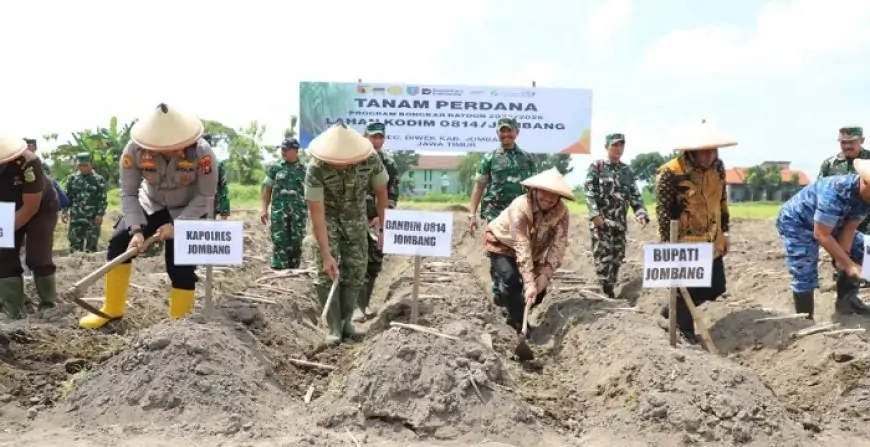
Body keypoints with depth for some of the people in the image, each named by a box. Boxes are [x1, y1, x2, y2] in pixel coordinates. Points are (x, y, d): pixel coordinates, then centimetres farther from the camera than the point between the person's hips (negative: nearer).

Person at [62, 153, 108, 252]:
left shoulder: (99, 180, 0)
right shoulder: (72, 179, 10)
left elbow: (103, 199, -4)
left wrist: (100, 214, -13)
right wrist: (64, 211, 3)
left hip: (93, 218, -3)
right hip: (76, 218, 3)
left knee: (91, 247, 2)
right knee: (75, 244, 4)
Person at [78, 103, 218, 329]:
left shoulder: (202, 152, -32)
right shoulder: (135, 150, -26)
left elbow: (206, 196, -21)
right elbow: (128, 194, -17)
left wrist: (178, 224, -26)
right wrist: (136, 229, -30)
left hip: (189, 212, -3)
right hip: (151, 205, 3)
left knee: (181, 265, -13)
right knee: (119, 241, -9)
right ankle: (112, 310, 8)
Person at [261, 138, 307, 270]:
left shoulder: (304, 169, 6)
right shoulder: (275, 168, 7)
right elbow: (267, 190, 8)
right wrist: (263, 209, 0)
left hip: (299, 212, 0)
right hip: (279, 211, 0)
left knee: (296, 244, 5)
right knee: (280, 243, -5)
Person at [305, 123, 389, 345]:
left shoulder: (371, 160, -27)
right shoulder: (316, 169, -33)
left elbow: (381, 192, -8)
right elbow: (317, 214, -30)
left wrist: (382, 228, -5)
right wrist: (326, 255, -31)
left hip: (356, 215, 2)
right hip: (328, 217, -2)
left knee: (356, 270, 1)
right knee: (326, 272, -10)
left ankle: (346, 322, 14)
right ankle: (335, 327, -2)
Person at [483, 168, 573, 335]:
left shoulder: (562, 212, -22)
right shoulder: (520, 208, -36)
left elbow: (558, 245, -25)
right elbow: (522, 248, -40)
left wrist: (545, 274, -36)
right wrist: (529, 283, -44)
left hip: (533, 249, 5)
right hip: (501, 243, -5)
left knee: (538, 290, -3)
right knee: (510, 280, -26)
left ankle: (516, 316, 24)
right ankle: (518, 325, -8)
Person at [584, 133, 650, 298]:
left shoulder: (627, 170, 15)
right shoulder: (596, 167, 1)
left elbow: (635, 194, 11)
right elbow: (589, 192, -8)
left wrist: (641, 214, -5)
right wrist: (595, 214, -20)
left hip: (620, 222, 5)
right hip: (600, 220, -5)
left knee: (617, 257, 8)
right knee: (603, 256, -11)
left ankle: (610, 289, 20)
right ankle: (607, 292, -8)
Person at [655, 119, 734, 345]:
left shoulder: (718, 167, 1)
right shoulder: (670, 173, -21)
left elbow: (722, 201, 13)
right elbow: (663, 210, -17)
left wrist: (725, 232, 15)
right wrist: (668, 244, -17)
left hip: (711, 242, 7)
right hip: (684, 244, -7)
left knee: (715, 288, 16)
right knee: (687, 290, 3)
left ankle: (673, 309, 37)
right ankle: (686, 331, 26)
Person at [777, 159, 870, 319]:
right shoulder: (836, 192, -39)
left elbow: (850, 227, -8)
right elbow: (821, 235, -33)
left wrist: (842, 259, -18)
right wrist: (848, 264, -28)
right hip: (796, 222, -8)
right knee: (805, 277, -15)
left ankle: (846, 299, 11)